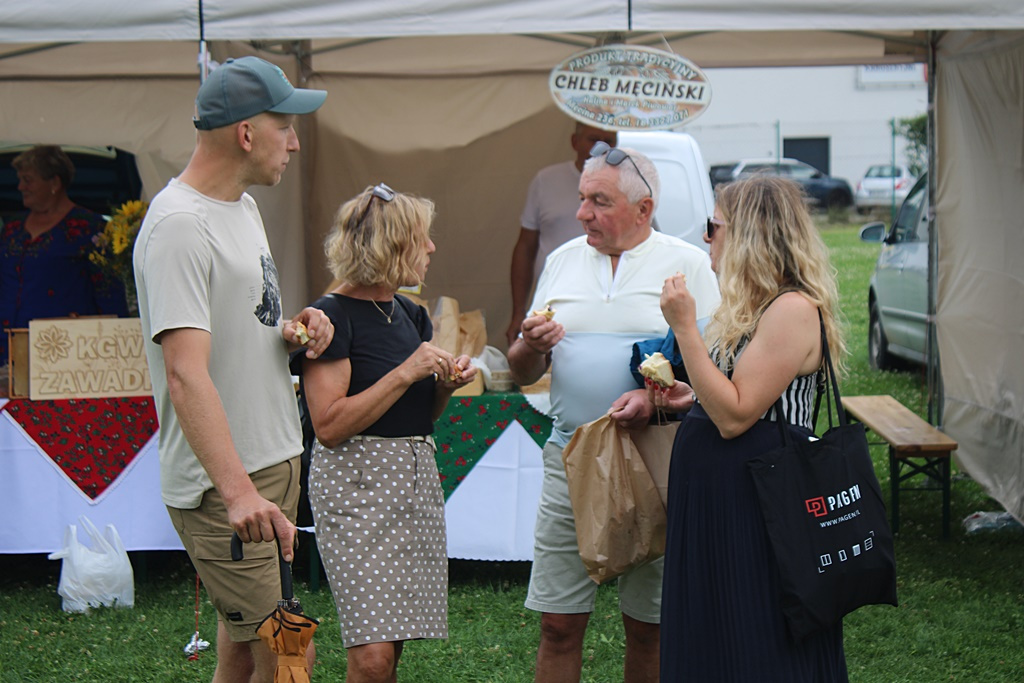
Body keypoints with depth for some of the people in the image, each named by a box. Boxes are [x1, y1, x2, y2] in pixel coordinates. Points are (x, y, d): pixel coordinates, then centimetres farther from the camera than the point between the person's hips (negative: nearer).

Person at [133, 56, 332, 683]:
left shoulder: (244, 206, 14)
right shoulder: (180, 224, -18)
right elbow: (186, 373, -28)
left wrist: (289, 332, 4)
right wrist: (238, 491, -37)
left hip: (275, 462, 10)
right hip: (222, 485, -10)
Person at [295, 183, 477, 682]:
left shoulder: (410, 314, 15)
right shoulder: (333, 315, -9)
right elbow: (329, 424, -17)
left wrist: (445, 384, 3)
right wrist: (406, 373, -17)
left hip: (417, 476, 8)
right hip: (355, 481, -7)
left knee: (394, 642, 4)